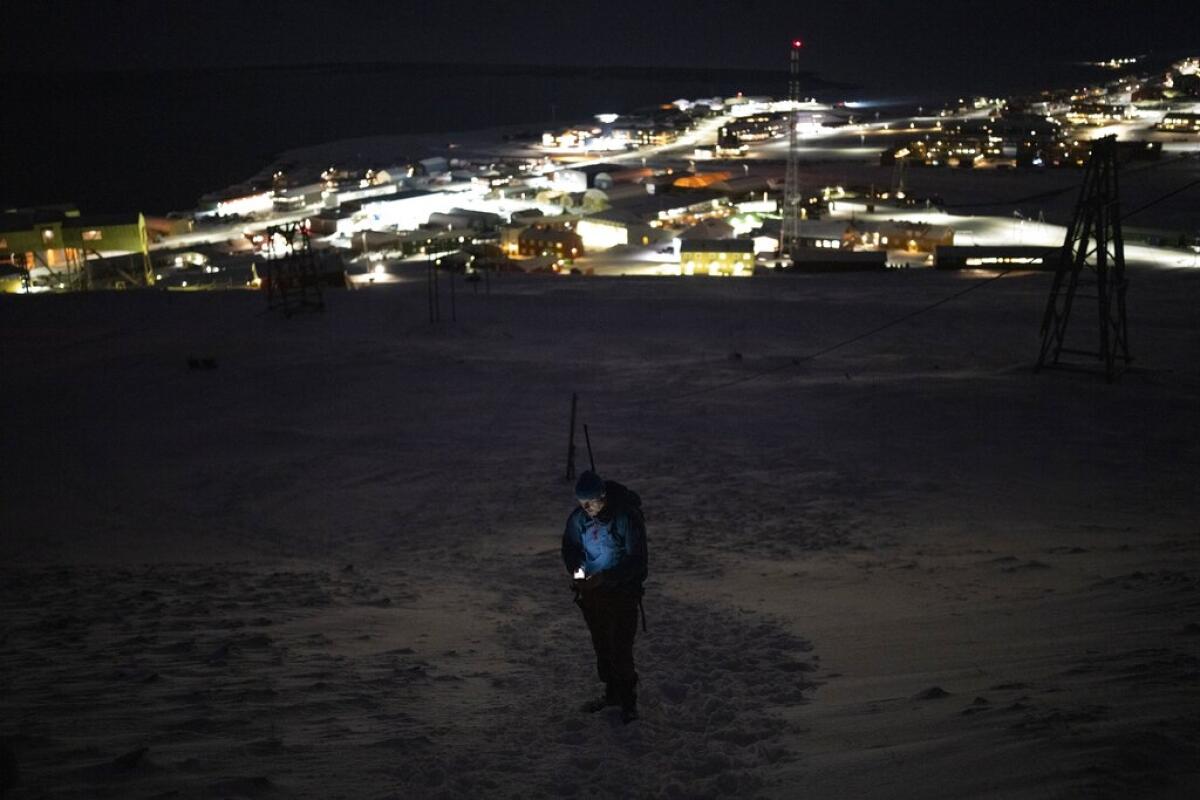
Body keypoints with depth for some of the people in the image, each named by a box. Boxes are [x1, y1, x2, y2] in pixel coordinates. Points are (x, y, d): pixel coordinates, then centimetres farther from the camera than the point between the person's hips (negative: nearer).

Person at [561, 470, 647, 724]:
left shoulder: (627, 517, -23)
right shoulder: (578, 518, -6)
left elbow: (636, 560, -20)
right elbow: (570, 547, 9)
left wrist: (604, 578, -27)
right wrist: (575, 568, -11)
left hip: (621, 592, -5)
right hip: (591, 592, 6)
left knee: (620, 648, -3)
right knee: (601, 645, 17)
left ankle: (628, 700, 13)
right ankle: (612, 692, 34)